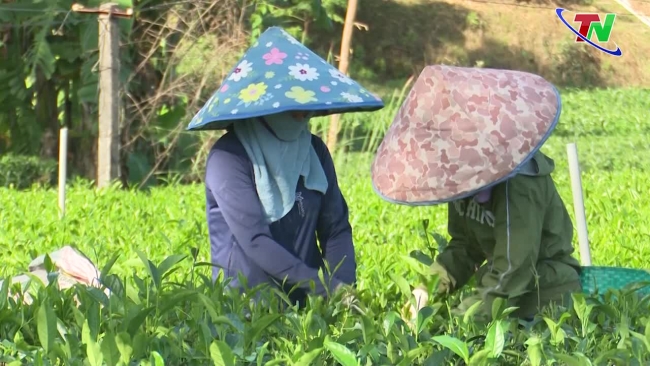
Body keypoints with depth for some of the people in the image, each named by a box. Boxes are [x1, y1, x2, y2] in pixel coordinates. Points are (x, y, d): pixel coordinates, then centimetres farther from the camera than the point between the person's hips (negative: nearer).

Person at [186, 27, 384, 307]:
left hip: (304, 305, 5)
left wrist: (345, 287, -8)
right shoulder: (229, 157, -9)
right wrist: (327, 287, -21)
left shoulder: (314, 151, 11)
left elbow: (336, 228, 10)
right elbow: (255, 241, -17)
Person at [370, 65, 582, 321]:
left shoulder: (518, 186, -24)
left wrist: (461, 320, -25)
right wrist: (433, 287, -6)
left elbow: (511, 270, -24)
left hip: (545, 299, -8)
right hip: (504, 286, 8)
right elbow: (465, 245, 10)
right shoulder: (464, 179, 2)